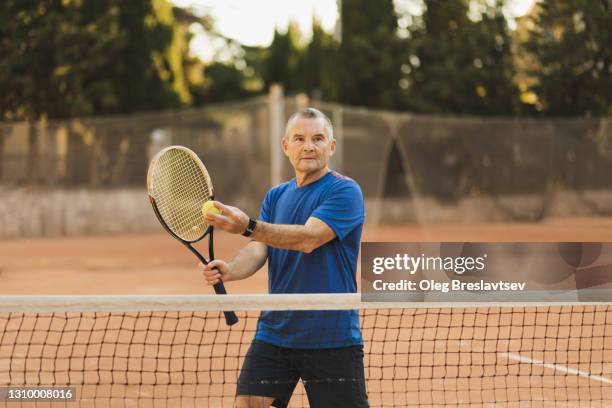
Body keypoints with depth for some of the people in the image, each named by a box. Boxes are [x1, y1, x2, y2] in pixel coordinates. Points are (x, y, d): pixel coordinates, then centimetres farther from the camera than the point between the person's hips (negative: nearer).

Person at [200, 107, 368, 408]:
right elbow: (258, 249, 1)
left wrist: (248, 226, -37)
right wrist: (229, 270, -23)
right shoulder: (275, 196, 13)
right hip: (274, 335, 5)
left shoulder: (344, 191, -8)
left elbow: (309, 238, -24)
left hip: (333, 338, -5)